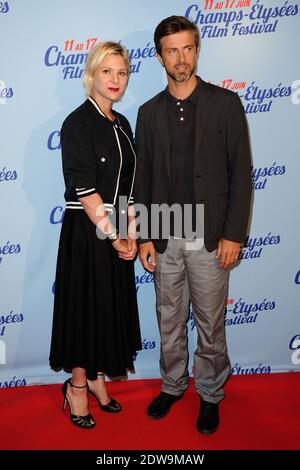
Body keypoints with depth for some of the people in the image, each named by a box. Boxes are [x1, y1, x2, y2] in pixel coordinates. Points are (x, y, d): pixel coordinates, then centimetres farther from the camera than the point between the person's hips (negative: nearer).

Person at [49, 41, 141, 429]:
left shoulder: (122, 124, 11)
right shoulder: (78, 123, -11)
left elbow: (127, 185, 10)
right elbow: (85, 190, -17)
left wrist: (130, 234, 1)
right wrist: (113, 236, -14)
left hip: (117, 234, 7)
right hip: (86, 232, -7)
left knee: (112, 307, 15)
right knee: (85, 306, 5)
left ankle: (97, 378, 35)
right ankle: (77, 387, 25)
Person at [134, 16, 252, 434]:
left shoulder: (225, 103, -2)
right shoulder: (149, 112, 6)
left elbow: (241, 173, -4)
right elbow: (142, 179, 7)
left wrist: (233, 235, -9)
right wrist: (144, 237, 2)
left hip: (210, 237, -2)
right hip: (165, 238, 3)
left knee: (210, 324, 11)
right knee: (169, 320, 16)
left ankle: (210, 394, 32)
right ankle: (173, 385, 37)